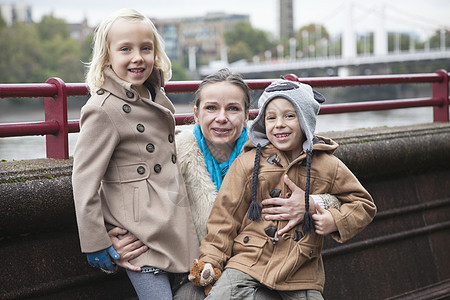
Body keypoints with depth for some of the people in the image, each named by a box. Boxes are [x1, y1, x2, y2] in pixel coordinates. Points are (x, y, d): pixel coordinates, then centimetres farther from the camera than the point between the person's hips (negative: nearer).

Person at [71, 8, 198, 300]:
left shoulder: (157, 98, 10)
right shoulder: (103, 111, -15)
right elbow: (84, 181, -15)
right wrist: (95, 243, -13)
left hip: (174, 227, 8)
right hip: (139, 238, -8)